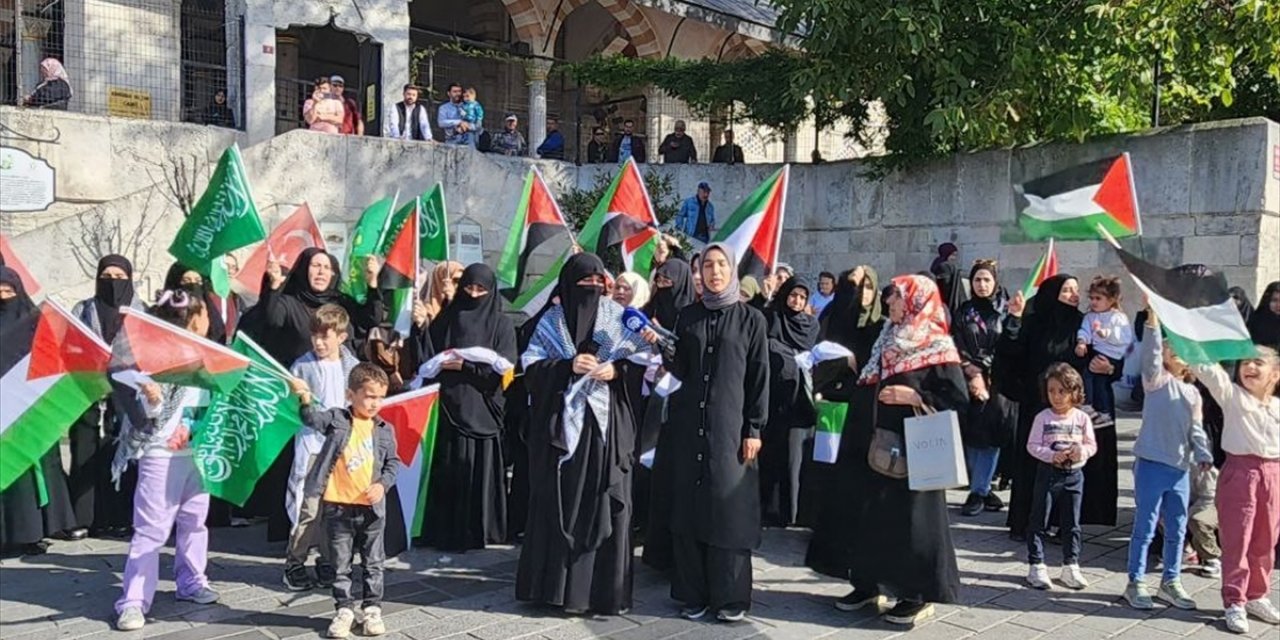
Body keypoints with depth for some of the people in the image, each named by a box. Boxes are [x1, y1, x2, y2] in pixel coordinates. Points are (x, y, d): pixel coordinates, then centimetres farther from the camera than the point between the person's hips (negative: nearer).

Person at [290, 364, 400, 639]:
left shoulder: (384, 430, 3)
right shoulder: (336, 419, -1)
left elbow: (393, 463, 7)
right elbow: (313, 419, -15)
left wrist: (383, 484, -8)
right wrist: (306, 400, -32)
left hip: (372, 508, 1)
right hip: (337, 506, -1)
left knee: (373, 563, 11)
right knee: (341, 563, 10)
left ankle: (372, 608, 24)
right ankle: (344, 609, 23)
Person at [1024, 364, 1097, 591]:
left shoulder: (1082, 418, 0)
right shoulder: (1043, 417, -6)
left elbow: (1091, 444, 3)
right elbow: (1032, 445, -8)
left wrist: (1082, 451, -18)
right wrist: (1052, 455, -22)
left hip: (1074, 474, 2)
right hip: (1048, 472, -2)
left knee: (1071, 523, 10)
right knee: (1039, 522, 2)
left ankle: (1070, 567, 22)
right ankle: (1036, 566, 11)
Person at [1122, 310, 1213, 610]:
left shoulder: (1193, 393, 16)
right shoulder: (1157, 380, -1)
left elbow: (1196, 428, 14)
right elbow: (1151, 353, -18)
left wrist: (1203, 455, -2)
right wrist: (1153, 319, -28)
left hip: (1180, 469, 6)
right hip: (1151, 464, -6)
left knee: (1177, 530, 13)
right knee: (1145, 528, 1)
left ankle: (1171, 582, 27)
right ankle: (1135, 583, 11)